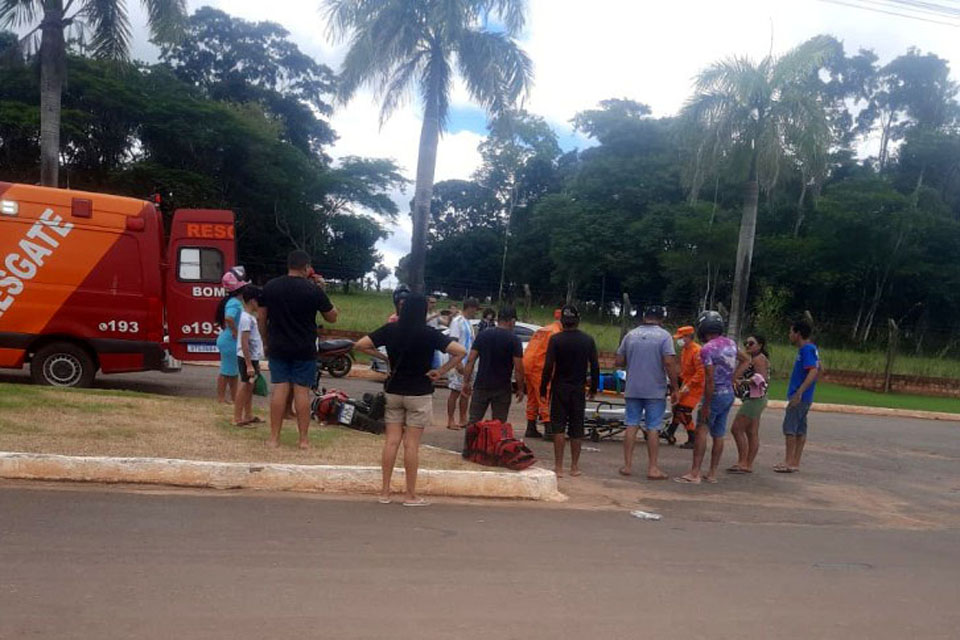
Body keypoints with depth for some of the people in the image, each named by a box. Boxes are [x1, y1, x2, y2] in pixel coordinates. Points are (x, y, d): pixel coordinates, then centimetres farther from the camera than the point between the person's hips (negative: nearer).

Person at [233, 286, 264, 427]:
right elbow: (244, 343, -22)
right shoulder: (247, 318, -18)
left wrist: (256, 362, 23)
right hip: (246, 358, -10)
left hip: (253, 357, 10)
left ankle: (248, 416, 27)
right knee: (244, 386, -3)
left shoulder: (251, 317, 13)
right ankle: (238, 418, 3)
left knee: (249, 387, 16)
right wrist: (249, 365, -24)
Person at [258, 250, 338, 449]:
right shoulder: (313, 290, -7)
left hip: (278, 348, 3)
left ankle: (274, 438, 7)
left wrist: (266, 342, 18)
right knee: (302, 391, 1)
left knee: (279, 389, 5)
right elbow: (332, 317, 3)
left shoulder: (270, 287, 2)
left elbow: (262, 318, 7)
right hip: (304, 350, -2)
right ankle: (304, 439, 6)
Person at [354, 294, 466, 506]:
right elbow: (460, 351, -16)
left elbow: (360, 345, 1)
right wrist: (441, 372, -8)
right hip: (419, 394, -3)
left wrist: (383, 357, 6)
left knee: (392, 441, 8)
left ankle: (385, 491, 13)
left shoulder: (390, 329, -2)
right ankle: (411, 495, 9)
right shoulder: (429, 334, -11)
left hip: (393, 392, 3)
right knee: (411, 444, 1)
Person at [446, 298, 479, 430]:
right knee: (455, 392, -4)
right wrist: (458, 363, -23)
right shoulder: (457, 321, -12)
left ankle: (463, 420, 20)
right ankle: (451, 421, 2)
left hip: (468, 363, 9)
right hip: (459, 363, -9)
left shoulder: (467, 322, 15)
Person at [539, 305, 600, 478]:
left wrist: (543, 389, -5)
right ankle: (574, 466, 17)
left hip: (560, 388, -3)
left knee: (558, 428, 1)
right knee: (576, 429, 10)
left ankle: (559, 467, -1)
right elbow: (595, 366, 3)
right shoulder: (588, 340, 1)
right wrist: (593, 388, 14)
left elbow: (548, 366, -12)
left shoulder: (556, 339, -9)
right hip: (578, 389, 3)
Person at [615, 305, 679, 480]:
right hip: (655, 390, -3)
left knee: (631, 425, 8)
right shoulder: (664, 336, -7)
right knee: (653, 428, 2)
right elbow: (669, 363, -15)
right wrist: (674, 388, -9)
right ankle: (653, 468, 5)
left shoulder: (631, 335, 6)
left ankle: (627, 465, 10)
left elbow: (619, 361, 7)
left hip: (633, 389, 3)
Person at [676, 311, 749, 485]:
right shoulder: (731, 343, 6)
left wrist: (706, 405, -17)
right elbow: (745, 360, 22)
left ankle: (694, 473, -13)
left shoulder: (707, 349, -18)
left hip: (716, 394, -8)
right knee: (718, 434, 11)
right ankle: (713, 474, 16)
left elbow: (710, 380, -21)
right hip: (729, 394, 8)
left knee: (701, 430, -7)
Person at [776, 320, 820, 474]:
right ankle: (795, 462, 14)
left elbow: (813, 372, -25)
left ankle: (789, 462, -6)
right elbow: (816, 370, 23)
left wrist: (799, 392, -29)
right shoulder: (811, 348, 15)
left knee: (789, 427, -7)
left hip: (799, 397, -10)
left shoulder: (806, 349, -15)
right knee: (800, 429, 10)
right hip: (804, 398, 10)